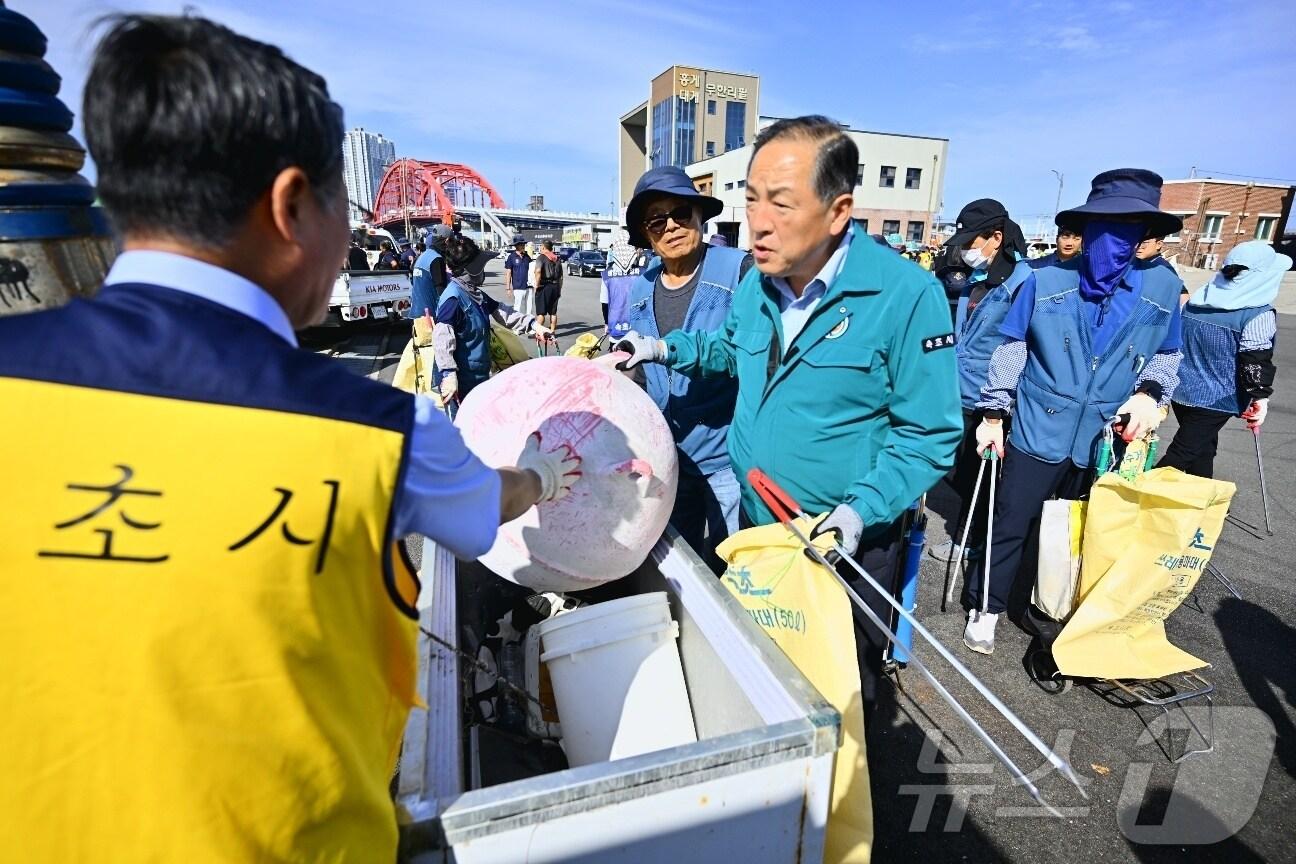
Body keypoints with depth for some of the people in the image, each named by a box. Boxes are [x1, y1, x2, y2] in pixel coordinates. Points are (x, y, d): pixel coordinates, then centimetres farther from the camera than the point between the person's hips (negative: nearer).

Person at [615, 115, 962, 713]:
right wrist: (666, 349, 2)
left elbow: (929, 436, -17)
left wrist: (860, 511, -28)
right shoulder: (758, 281, -2)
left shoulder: (907, 295, -21)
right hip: (755, 529, 6)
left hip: (846, 548, -5)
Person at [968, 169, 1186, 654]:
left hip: (1108, 439, 3)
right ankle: (985, 609, 22)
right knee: (1011, 525, 5)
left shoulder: (1162, 287, 0)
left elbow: (1167, 355, 14)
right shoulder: (1046, 281, -7)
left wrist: (1150, 394, -6)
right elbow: (1011, 349, -1)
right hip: (1039, 431, -3)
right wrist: (994, 414, -2)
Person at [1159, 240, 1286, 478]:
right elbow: (1257, 360, -18)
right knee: (1180, 456, -4)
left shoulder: (1197, 300, 7)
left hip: (1181, 390, 7)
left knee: (1203, 448, 22)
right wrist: (1260, 397, -12)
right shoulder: (1259, 313, -11)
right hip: (1215, 400, -7)